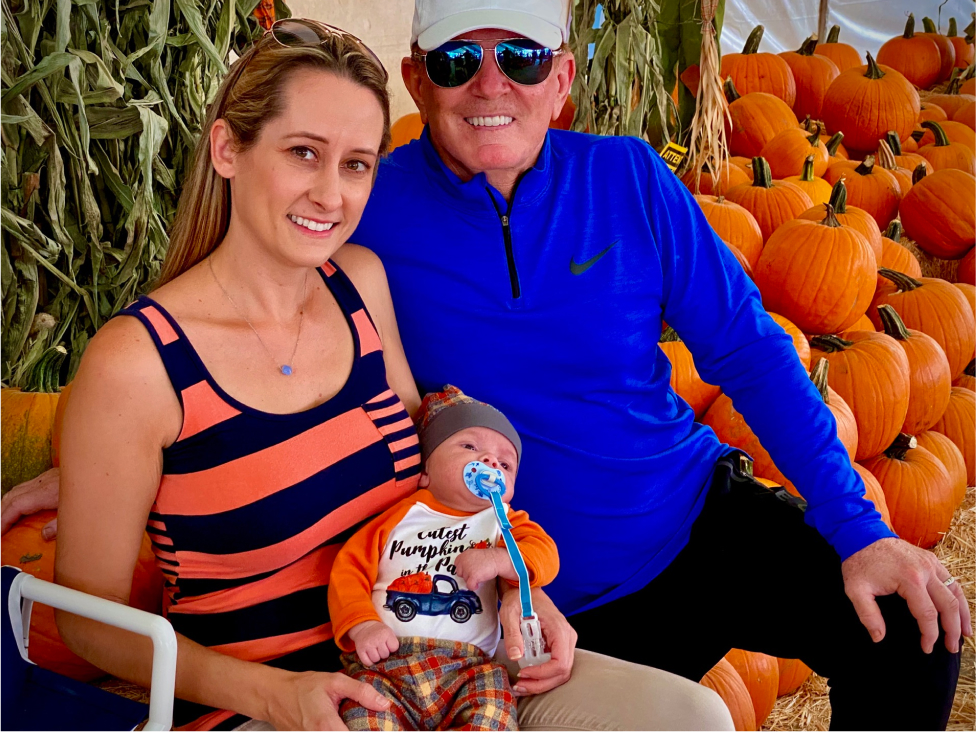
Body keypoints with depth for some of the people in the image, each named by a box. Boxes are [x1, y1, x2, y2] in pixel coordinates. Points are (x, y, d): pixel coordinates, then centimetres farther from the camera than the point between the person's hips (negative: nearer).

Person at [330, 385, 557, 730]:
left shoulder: (499, 521, 20)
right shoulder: (398, 517, 15)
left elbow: (545, 556, 6)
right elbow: (348, 571, 9)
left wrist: (498, 560, -13)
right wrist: (361, 625, -8)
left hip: (465, 665, 1)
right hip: (383, 662, -1)